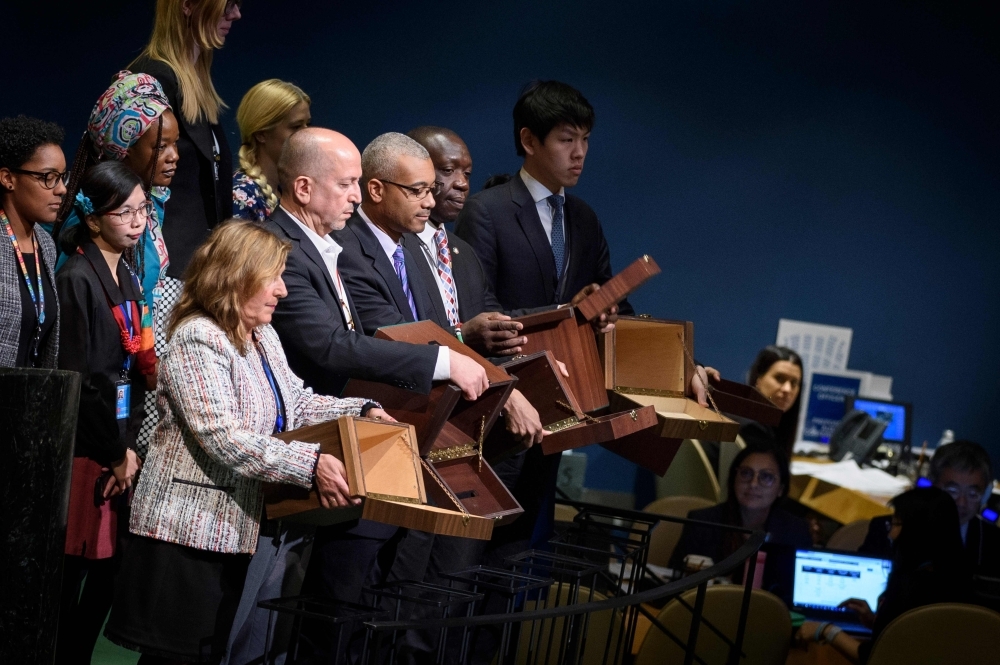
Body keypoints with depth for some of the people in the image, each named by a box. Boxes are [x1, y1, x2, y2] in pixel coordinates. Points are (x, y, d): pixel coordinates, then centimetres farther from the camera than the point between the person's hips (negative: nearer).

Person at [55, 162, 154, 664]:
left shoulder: (128, 281, 14)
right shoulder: (77, 279, -12)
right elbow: (77, 381, -16)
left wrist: (128, 446, 5)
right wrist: (116, 453, -11)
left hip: (119, 448, 8)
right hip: (84, 449, -8)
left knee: (108, 572, 9)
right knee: (70, 576, -4)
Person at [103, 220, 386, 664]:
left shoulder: (264, 337, 12)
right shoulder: (196, 342, -18)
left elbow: (295, 403, 21)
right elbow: (222, 438, -27)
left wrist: (362, 411, 5)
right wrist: (311, 463, -33)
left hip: (235, 528, 9)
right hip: (186, 531, -9)